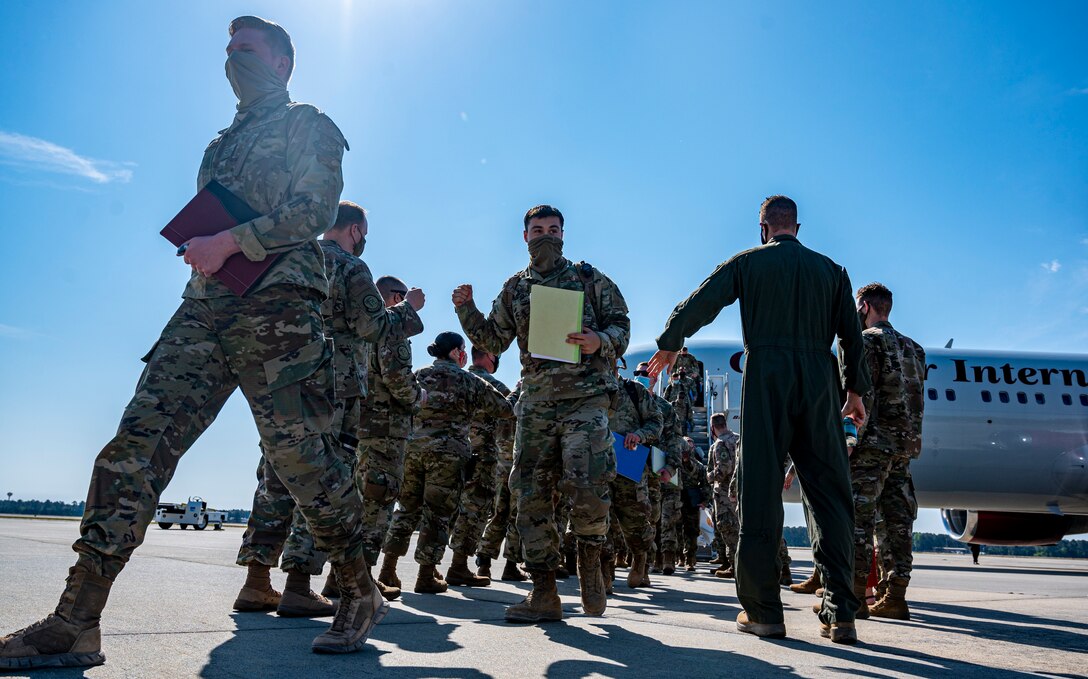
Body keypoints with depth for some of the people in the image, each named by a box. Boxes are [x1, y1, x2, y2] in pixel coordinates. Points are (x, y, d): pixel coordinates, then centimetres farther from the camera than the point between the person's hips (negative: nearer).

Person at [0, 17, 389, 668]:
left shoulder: (309, 126, 9)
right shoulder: (222, 144, 30)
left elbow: (315, 210, -7)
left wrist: (229, 241, -14)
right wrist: (200, 249, 11)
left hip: (276, 310, -7)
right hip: (204, 309, 7)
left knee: (302, 460, -7)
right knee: (137, 445, -6)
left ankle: (362, 596, 10)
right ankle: (77, 622, -4)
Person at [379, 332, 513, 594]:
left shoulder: (418, 376, 13)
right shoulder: (469, 381, 2)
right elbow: (505, 408, 8)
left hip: (412, 447, 5)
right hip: (447, 453, -4)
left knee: (407, 508, 14)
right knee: (437, 513, 2)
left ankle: (388, 570, 15)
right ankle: (426, 577, 6)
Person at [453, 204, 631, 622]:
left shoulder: (588, 278, 9)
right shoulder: (515, 288, 17)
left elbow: (620, 324, 7)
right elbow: (493, 341, 18)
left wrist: (600, 342, -14)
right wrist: (466, 309, 3)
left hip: (585, 396, -3)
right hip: (535, 402, 4)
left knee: (586, 484, -18)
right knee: (530, 493, 0)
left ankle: (590, 562, 12)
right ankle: (544, 594, 9)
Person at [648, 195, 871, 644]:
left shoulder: (748, 262, 8)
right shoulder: (831, 270, 16)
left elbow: (696, 306, 5)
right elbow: (851, 336, 13)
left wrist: (668, 346, 20)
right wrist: (855, 390, 22)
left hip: (766, 376, -2)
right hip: (819, 381, 3)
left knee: (761, 492, -1)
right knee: (830, 493, 5)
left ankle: (762, 611, 1)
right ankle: (839, 613, 1)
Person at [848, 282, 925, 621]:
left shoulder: (866, 340, -5)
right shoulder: (913, 347, 20)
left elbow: (862, 395, -15)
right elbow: (916, 399, 19)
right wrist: (910, 441, 20)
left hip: (874, 441, -8)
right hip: (905, 444, 8)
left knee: (859, 516, -6)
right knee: (897, 518, 7)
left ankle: (853, 595, -6)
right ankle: (895, 596, 10)